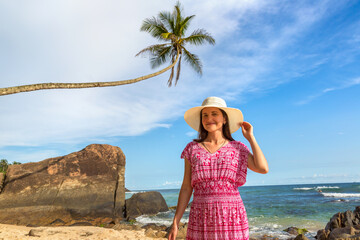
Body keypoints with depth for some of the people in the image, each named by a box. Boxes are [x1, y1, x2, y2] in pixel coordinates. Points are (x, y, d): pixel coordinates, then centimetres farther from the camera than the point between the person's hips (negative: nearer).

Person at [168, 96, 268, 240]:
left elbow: (263, 169, -9)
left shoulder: (237, 148, 6)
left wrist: (250, 137, 1)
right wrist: (176, 222, 1)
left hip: (232, 217, 0)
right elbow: (186, 188, 6)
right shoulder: (192, 149, 6)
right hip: (201, 219, 1)